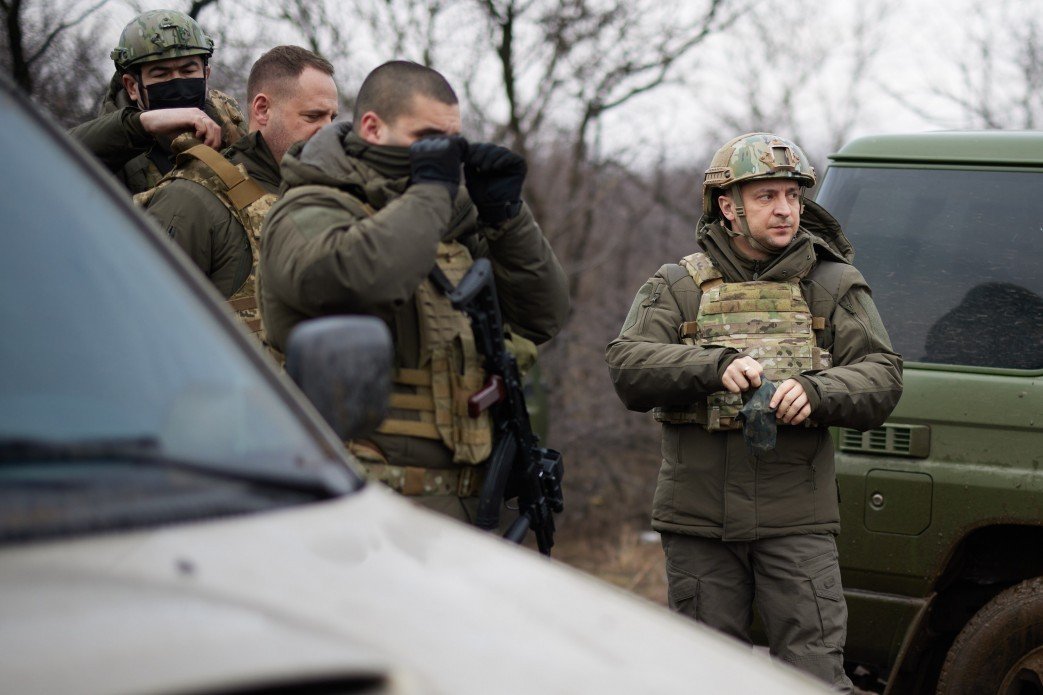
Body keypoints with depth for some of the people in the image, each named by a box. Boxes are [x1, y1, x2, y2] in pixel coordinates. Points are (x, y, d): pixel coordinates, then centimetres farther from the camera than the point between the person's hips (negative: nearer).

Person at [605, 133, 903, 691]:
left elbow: (880, 379, -1)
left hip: (796, 520, -1)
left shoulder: (833, 286, 8)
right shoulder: (677, 287, 8)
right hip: (698, 520, 1)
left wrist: (816, 392, -22)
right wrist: (715, 367, -23)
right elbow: (627, 368, -7)